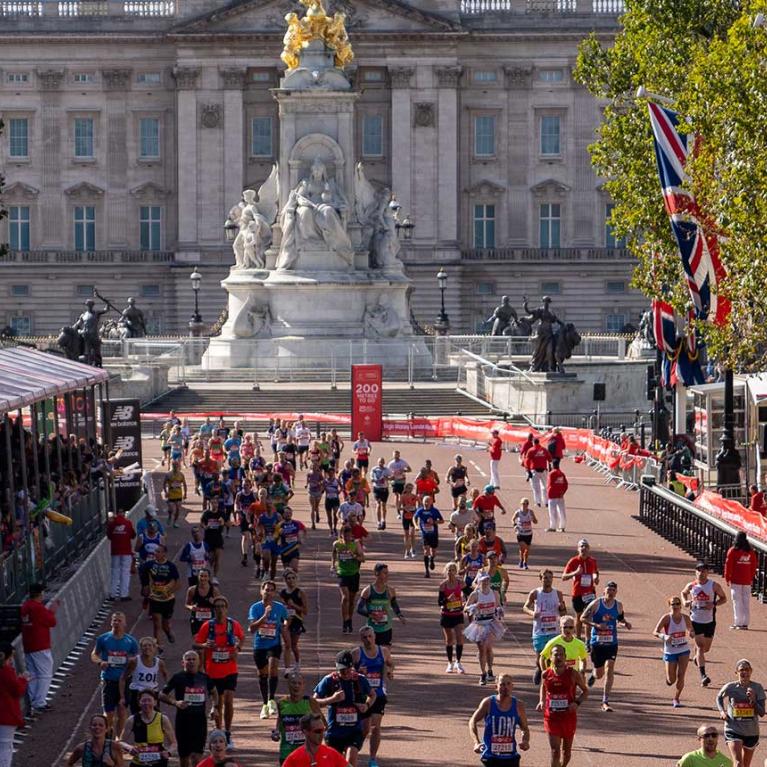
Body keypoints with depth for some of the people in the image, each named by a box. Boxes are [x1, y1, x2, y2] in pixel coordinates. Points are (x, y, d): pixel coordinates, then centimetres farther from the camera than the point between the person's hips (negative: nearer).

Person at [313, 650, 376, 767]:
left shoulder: (360, 680, -2)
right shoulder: (329, 680, -8)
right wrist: (332, 699, -21)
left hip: (354, 730, 0)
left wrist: (367, 705, -4)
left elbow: (372, 695, 18)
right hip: (334, 730, 0)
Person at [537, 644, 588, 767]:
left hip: (569, 716, 1)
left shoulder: (573, 674, -8)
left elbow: (585, 691, 3)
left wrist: (577, 702, -14)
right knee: (555, 751, -10)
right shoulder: (546, 675, -4)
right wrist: (541, 702, -1)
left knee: (567, 750, 16)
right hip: (551, 717, -1)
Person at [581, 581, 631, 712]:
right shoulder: (596, 604, -8)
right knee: (599, 674, 9)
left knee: (609, 670, -14)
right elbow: (583, 618, -4)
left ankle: (605, 702, -10)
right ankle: (593, 674, 50)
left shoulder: (618, 606, 3)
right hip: (597, 642, -1)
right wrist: (596, 625, -18)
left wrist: (625, 624, -3)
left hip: (611, 643, 1)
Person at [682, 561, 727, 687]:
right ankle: (703, 675, -15)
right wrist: (685, 601, -2)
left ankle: (697, 658, 48)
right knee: (700, 646, -10)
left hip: (709, 621, 1)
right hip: (695, 620, -1)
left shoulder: (714, 585, -7)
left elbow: (724, 598, 2)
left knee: (706, 648, 13)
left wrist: (714, 604, -17)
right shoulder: (691, 586, -2)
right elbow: (684, 593, 20)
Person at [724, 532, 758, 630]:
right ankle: (745, 623, 10)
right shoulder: (751, 551, 5)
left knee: (737, 602, 0)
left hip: (735, 581, -4)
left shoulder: (732, 551, -8)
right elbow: (753, 566, 10)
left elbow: (728, 565, -7)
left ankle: (738, 623, -2)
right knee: (746, 602, 9)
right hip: (747, 581, 4)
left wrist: (727, 578, 2)